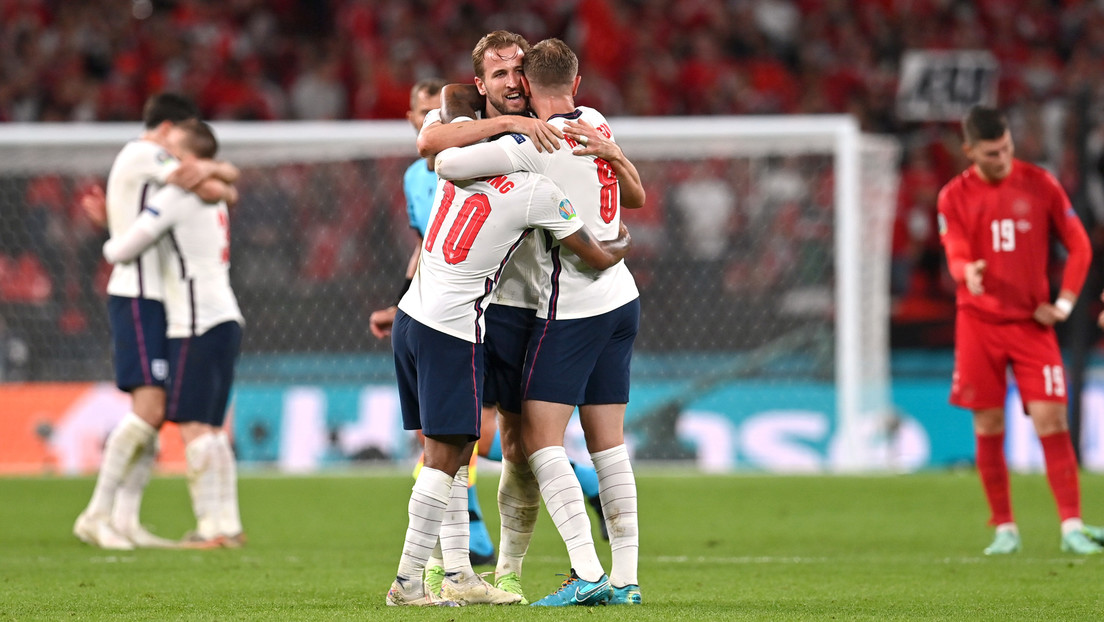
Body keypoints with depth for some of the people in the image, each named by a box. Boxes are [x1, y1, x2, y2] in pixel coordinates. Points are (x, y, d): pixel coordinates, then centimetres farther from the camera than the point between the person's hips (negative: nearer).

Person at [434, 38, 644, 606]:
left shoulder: (531, 145, -16)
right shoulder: (595, 123, 7)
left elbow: (444, 164, -16)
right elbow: (635, 196, 23)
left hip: (571, 310, -8)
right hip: (621, 298, 8)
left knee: (540, 437, -7)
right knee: (608, 442, 8)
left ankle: (586, 573, -17)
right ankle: (626, 578, 5)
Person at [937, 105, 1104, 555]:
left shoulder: (1039, 185, 0)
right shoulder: (954, 197, 0)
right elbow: (957, 255, -10)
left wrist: (1064, 303, -3)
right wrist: (968, 272, -33)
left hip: (1032, 321, -1)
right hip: (977, 323, 1)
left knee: (1051, 421, -10)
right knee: (988, 429, 1)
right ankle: (1004, 529, 11)